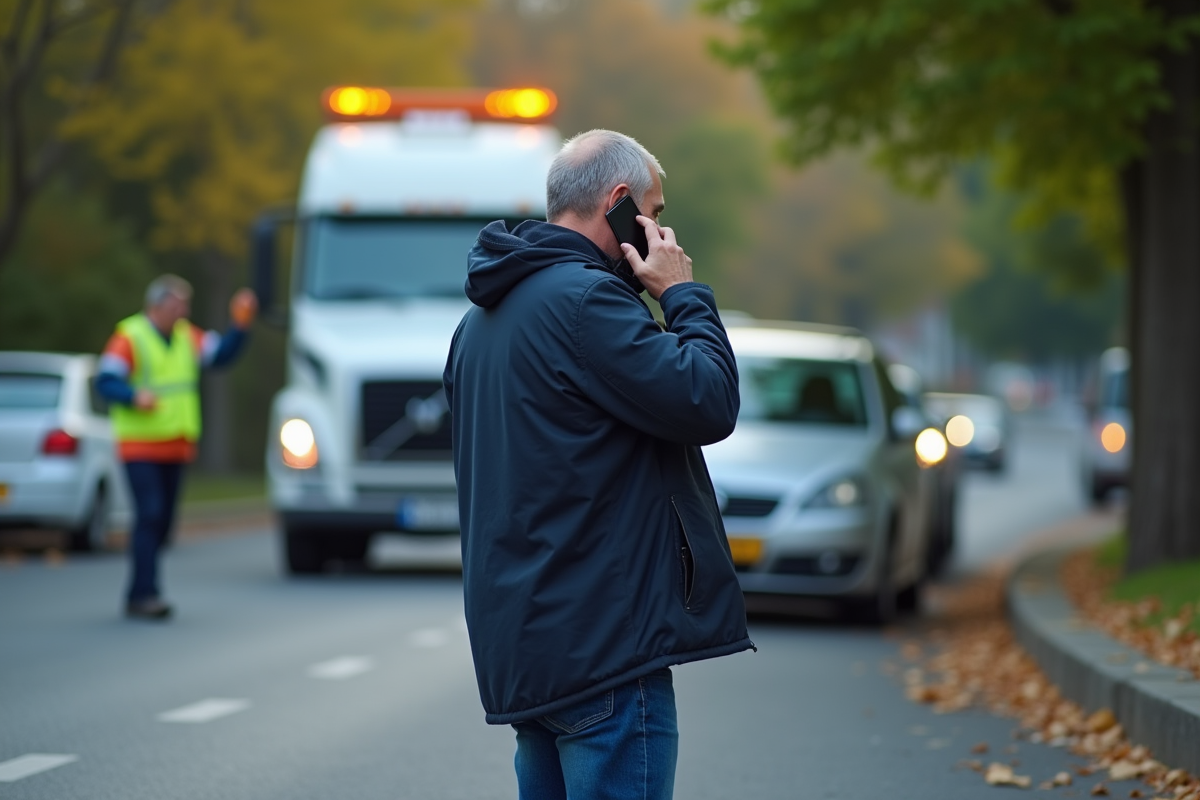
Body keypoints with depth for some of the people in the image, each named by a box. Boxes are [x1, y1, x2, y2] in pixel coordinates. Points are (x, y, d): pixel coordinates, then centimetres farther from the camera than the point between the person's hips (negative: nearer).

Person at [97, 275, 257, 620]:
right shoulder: (129, 337, -10)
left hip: (176, 446, 7)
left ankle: (137, 597, 17)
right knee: (149, 516, -17)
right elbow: (106, 381, -15)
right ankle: (146, 594, -18)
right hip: (140, 446, -7)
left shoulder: (186, 336, 9)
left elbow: (221, 354, 6)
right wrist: (135, 396, -32)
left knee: (162, 521, 8)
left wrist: (240, 325, -8)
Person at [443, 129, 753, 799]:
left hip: (521, 643, 10)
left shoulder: (483, 319, 19)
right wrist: (684, 294, -4)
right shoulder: (584, 298, -14)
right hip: (605, 645, -10)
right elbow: (707, 403, -17)